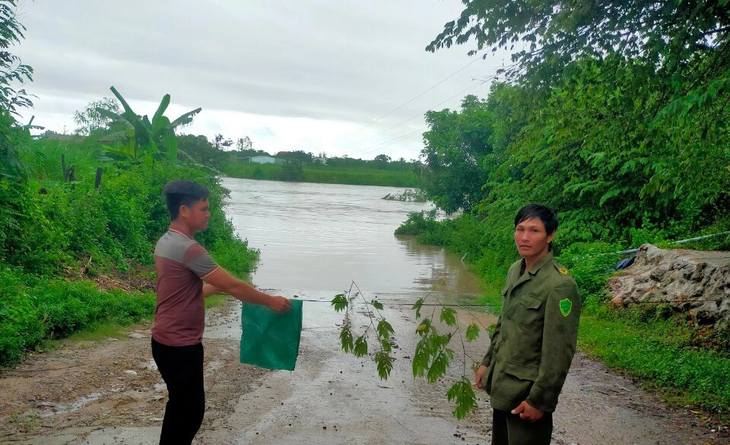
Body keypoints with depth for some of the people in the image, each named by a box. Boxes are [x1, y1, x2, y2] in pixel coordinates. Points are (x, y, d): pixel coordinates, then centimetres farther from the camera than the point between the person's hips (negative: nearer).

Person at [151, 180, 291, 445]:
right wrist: (270, 301, -8)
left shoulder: (167, 242, 7)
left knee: (180, 406, 22)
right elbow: (233, 287, -19)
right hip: (180, 346, -10)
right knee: (190, 411, 5)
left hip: (167, 341, 10)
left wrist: (219, 286, 17)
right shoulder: (187, 248, -23)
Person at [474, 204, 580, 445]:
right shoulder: (515, 271, 3)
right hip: (501, 386, 8)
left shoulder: (560, 285, -21)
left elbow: (559, 352, -20)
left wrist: (539, 400, -17)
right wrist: (487, 362, 15)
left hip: (527, 393, -7)